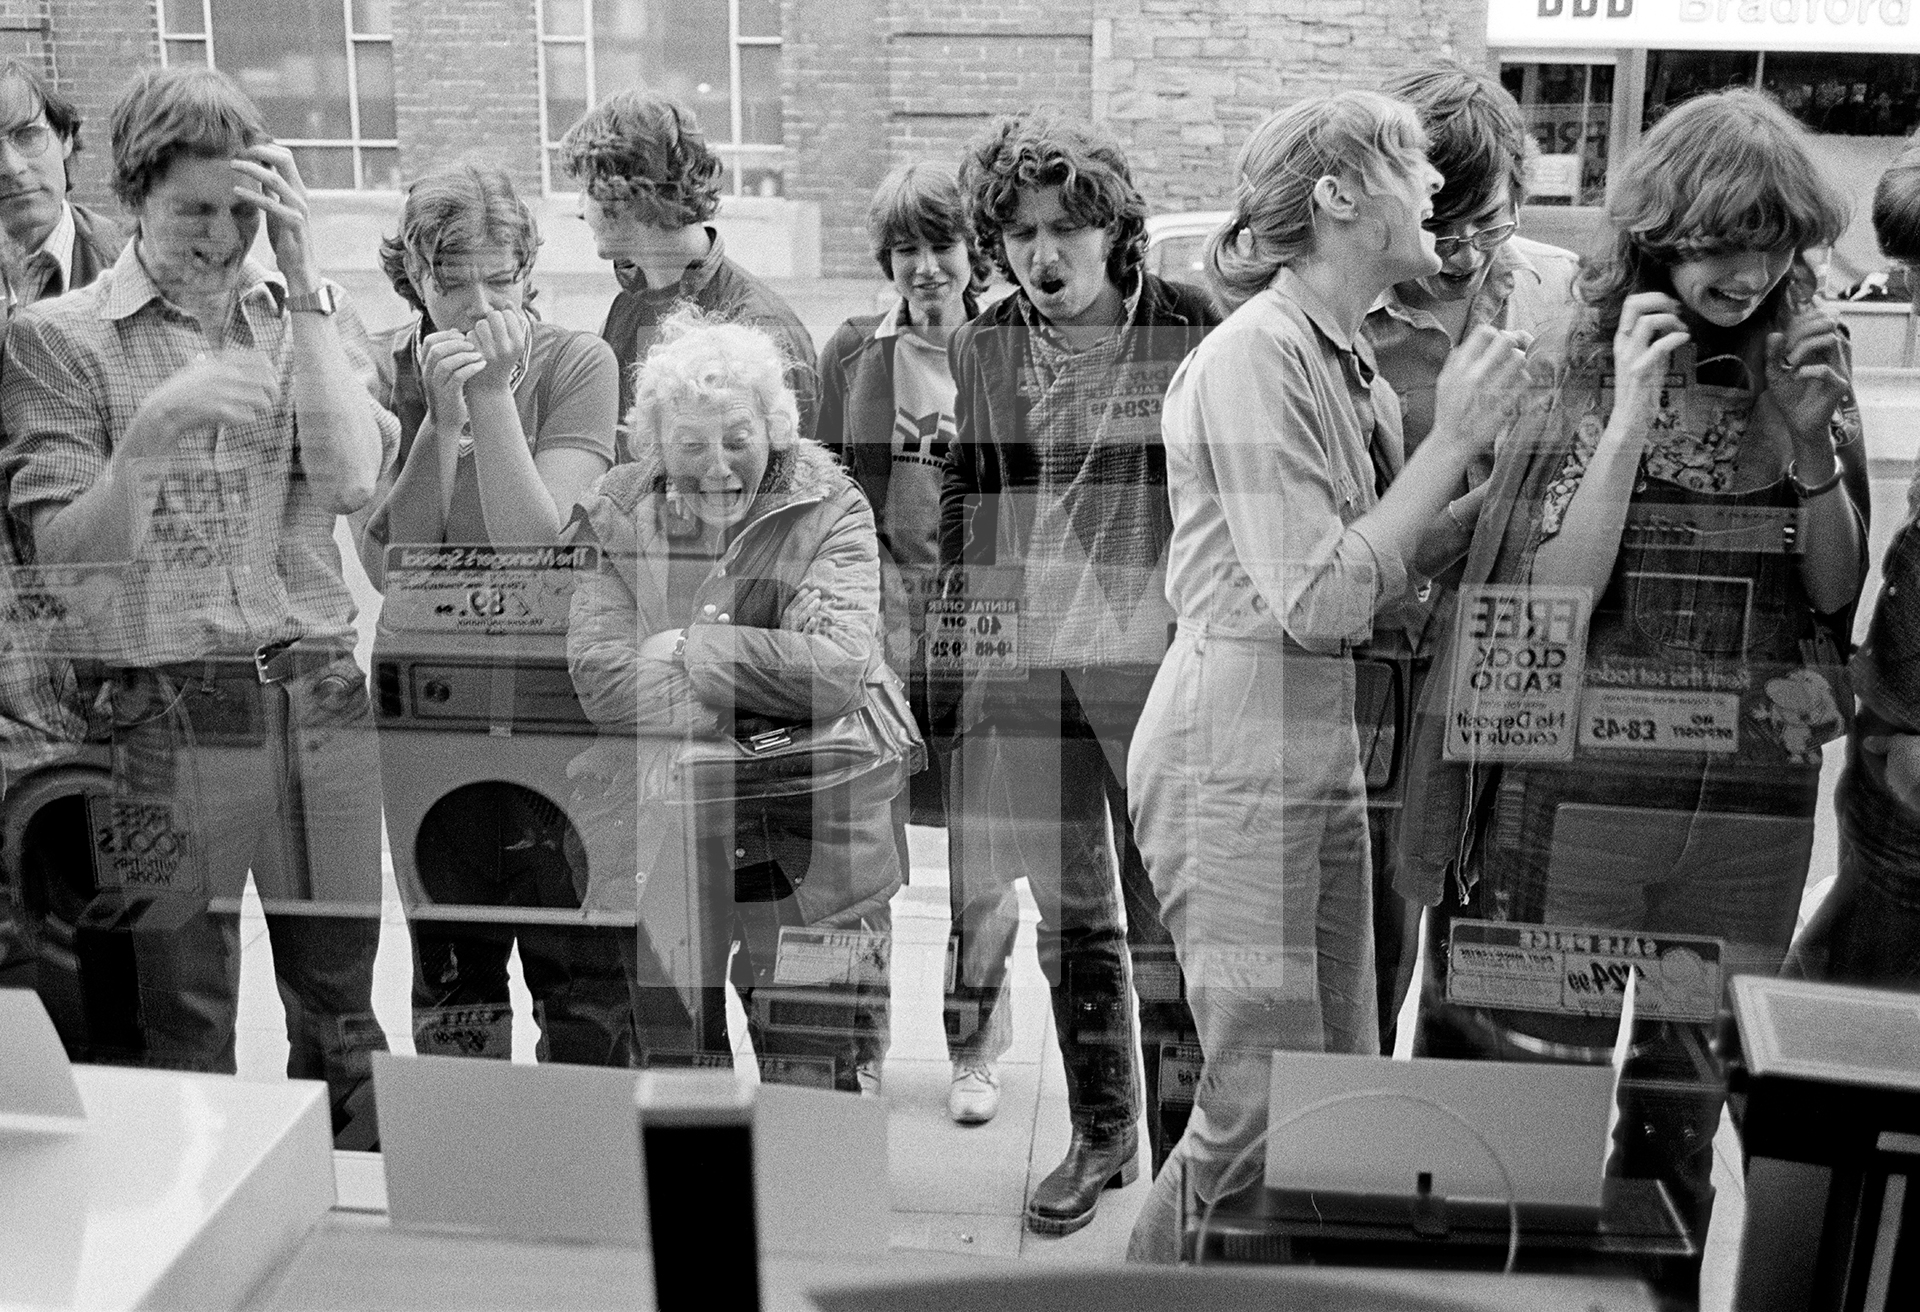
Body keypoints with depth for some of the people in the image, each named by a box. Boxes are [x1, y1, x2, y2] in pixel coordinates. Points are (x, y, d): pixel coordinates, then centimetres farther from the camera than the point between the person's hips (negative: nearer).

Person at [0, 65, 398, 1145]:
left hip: (320, 701, 2)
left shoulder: (312, 314, 9)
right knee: (182, 1035, 7)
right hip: (164, 720, -2)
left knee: (344, 1021, 10)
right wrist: (150, 435, -19)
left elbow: (354, 482, -7)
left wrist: (305, 280, -8)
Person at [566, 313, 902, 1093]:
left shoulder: (831, 511, -3)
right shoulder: (617, 517, 3)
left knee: (815, 1079, 2)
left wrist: (685, 647, -12)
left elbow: (839, 670, -17)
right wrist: (762, 693, -18)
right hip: (653, 843, 2)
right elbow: (598, 674, -10)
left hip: (810, 845, -1)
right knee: (668, 1068, 11)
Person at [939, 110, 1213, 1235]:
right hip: (1028, 664, 4)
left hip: (1156, 664, -4)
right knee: (1071, 917, 13)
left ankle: (1187, 1147, 18)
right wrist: (975, 624, 8)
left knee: (1166, 920, 2)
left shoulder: (1189, 333, -4)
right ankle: (1100, 1133, 29)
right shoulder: (984, 351, 8)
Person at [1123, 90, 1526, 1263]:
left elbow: (1389, 564, 9)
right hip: (1236, 737, -9)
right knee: (1264, 1112, -3)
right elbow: (1319, 601, -20)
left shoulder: (1354, 362, 12)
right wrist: (1453, 441, -14)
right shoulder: (1255, 356, -15)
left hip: (1325, 737, 9)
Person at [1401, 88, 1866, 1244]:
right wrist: (1631, 418, -19)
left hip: (1752, 801, 3)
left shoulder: (1806, 369, 4)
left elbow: (1838, 593, 4)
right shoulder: (1570, 371, -6)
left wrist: (1811, 439, -10)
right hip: (1582, 788, -3)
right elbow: (1554, 601, -12)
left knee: (1690, 1095, 16)